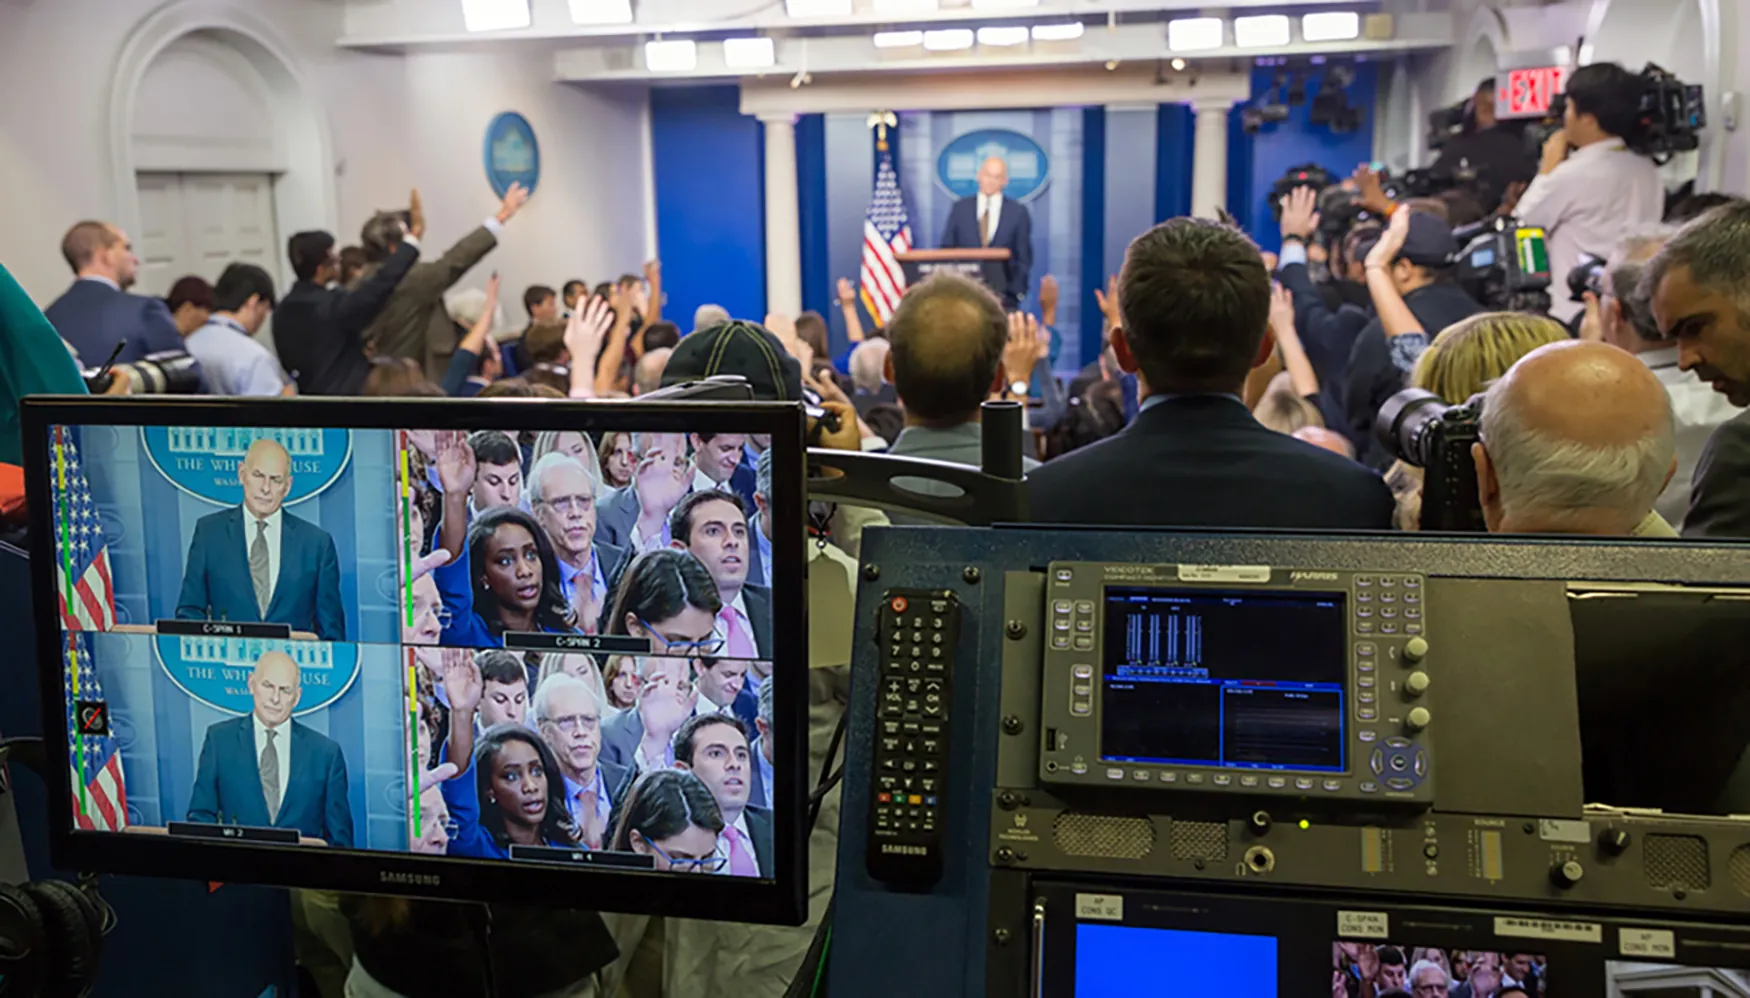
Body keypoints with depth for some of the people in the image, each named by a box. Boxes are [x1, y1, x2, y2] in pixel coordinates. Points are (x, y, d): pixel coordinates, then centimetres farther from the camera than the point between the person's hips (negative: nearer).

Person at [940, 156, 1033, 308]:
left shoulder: (1018, 212, 6)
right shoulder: (960, 208, 9)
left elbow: (1024, 257, 6)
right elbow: (947, 250, 9)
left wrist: (1017, 291, -5)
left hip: (1003, 295, -1)